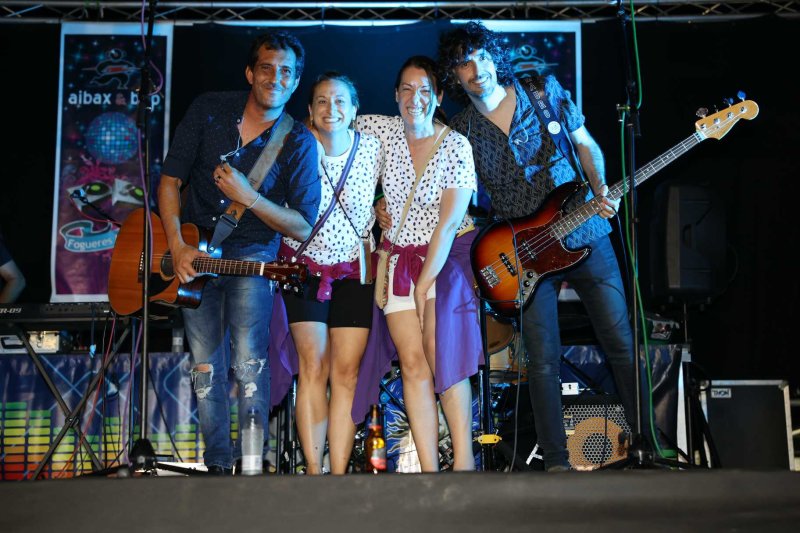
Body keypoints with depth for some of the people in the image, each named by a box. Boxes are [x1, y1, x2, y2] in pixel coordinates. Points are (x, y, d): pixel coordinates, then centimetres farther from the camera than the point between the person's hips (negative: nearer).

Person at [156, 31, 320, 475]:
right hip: (194, 252, 3)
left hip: (252, 252, -2)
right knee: (205, 368, 6)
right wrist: (177, 246, -12)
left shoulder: (299, 143, -9)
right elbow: (170, 178, -1)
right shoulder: (209, 110, -3)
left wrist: (247, 196, -22)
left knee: (249, 361, -16)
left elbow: (303, 227, -11)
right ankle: (218, 464, 18)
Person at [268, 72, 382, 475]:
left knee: (347, 372, -3)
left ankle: (339, 474, 0)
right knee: (314, 367, -8)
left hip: (354, 271, 1)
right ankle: (313, 472, -3)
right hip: (304, 267, -1)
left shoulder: (372, 149, -3)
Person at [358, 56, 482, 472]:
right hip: (399, 257, 3)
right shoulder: (381, 129, 1)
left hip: (445, 256, -3)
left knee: (441, 354, -18)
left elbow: (449, 222, -11)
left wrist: (424, 285, -14)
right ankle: (430, 470, -8)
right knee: (412, 361, -7)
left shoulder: (456, 146, -7)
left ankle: (464, 460, -11)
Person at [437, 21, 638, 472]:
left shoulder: (546, 92, 2)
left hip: (586, 235, 1)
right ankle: (557, 460, 10)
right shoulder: (461, 132, 0)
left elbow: (587, 146, 9)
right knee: (544, 361, -1)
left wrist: (601, 193, -5)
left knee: (622, 343, 3)